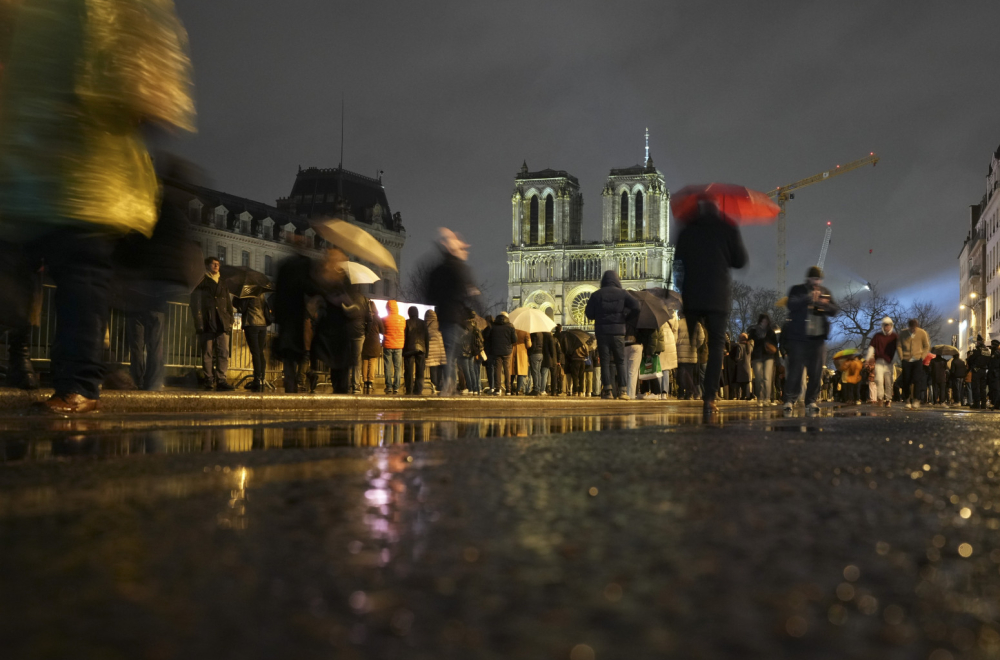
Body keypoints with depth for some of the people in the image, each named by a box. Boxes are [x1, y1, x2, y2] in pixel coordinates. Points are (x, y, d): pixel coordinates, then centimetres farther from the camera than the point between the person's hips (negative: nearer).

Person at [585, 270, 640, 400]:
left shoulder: (596, 295, 5)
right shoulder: (622, 293, 4)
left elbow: (589, 314, 2)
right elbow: (636, 306, -7)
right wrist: (626, 315, 8)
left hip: (602, 332, 0)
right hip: (618, 331, 0)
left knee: (605, 361, 3)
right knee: (620, 361, 6)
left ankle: (607, 389, -5)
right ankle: (622, 390, 1)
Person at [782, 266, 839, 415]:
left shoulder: (825, 291, 16)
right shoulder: (796, 290, 5)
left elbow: (835, 310, 8)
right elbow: (791, 305, -12)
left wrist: (825, 304, -11)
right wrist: (808, 298, -21)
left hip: (818, 338, 4)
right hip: (798, 337, -4)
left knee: (816, 372, 3)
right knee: (795, 370, -7)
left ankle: (811, 402, 9)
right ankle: (789, 400, -3)